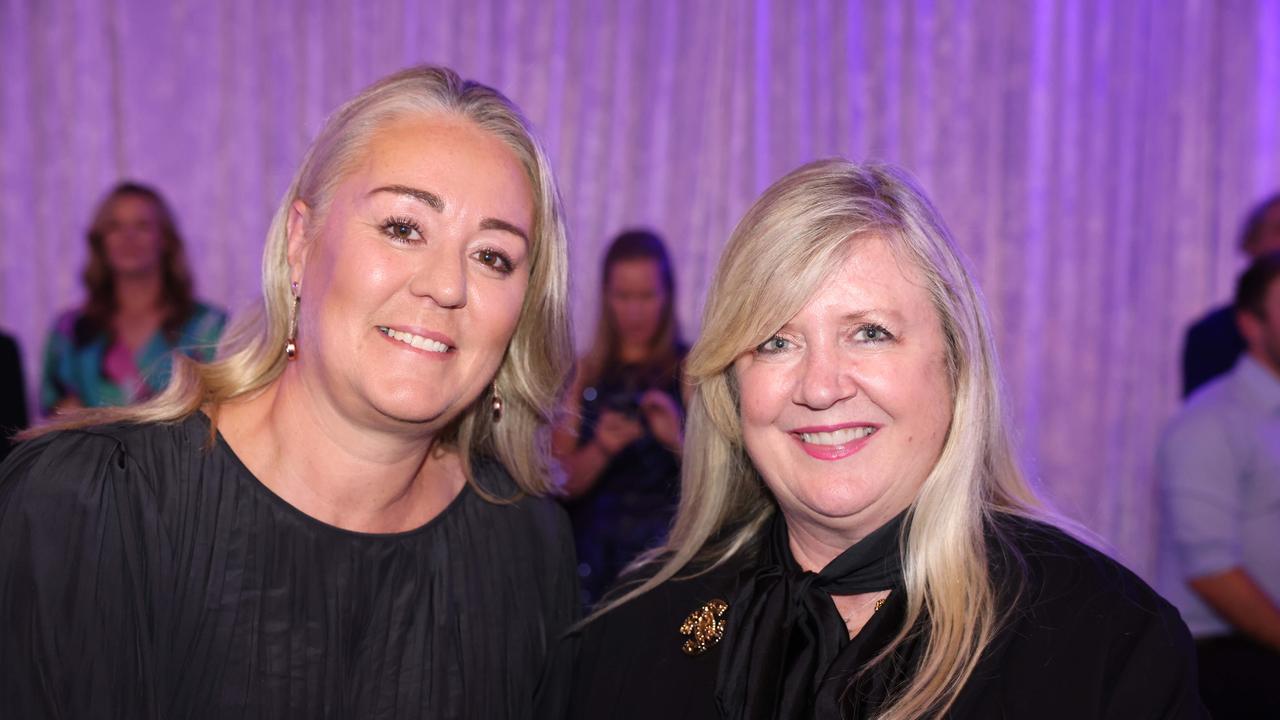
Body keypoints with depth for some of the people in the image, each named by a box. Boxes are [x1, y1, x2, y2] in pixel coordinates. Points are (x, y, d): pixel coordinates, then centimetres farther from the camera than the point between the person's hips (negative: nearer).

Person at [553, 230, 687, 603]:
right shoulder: (585, 373, 7)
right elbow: (566, 481, 5)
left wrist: (678, 441, -18)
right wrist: (602, 448, -12)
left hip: (666, 541, -1)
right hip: (595, 545, 2)